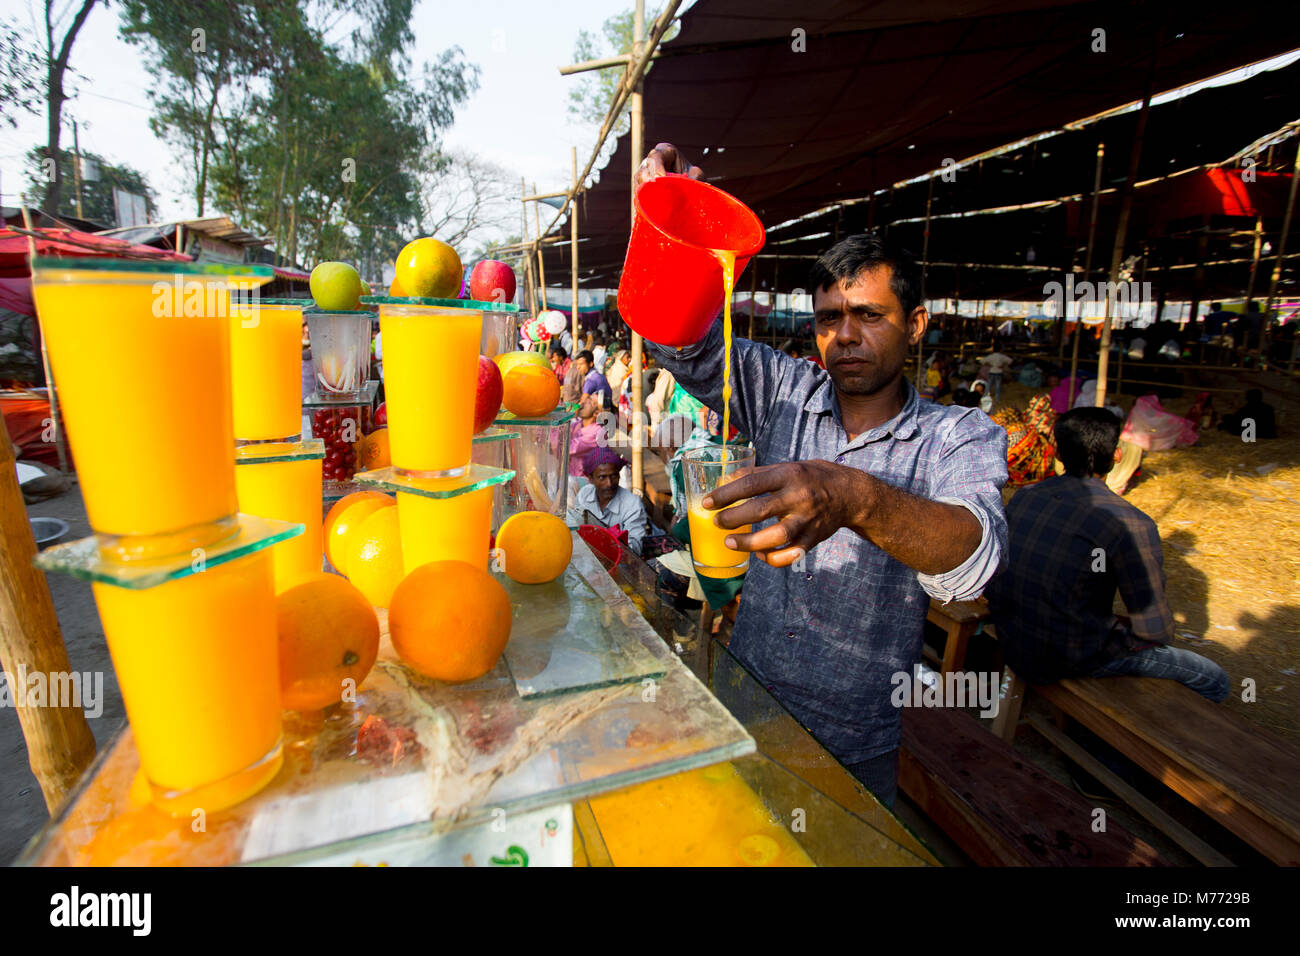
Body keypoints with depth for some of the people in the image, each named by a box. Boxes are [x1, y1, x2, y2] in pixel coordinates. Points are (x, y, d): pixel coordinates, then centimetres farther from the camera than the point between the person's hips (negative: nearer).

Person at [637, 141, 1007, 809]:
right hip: (742, 706, 2)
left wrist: (858, 500, -49)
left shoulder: (961, 438, -11)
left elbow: (970, 558, -29)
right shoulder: (785, 393, -4)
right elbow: (687, 346, -14)